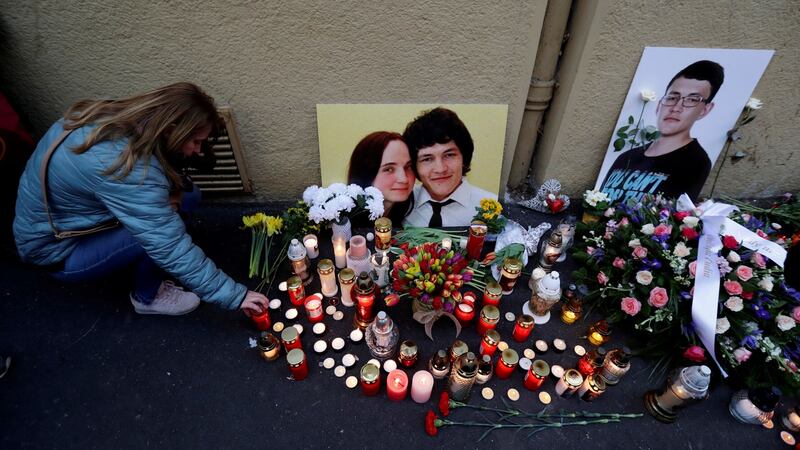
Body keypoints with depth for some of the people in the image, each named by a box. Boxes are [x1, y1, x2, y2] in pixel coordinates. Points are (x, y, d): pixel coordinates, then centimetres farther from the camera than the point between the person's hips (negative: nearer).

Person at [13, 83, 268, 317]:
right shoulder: (128, 172, -38)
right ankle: (147, 298, 0)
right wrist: (235, 296, -30)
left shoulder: (117, 117, -13)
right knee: (159, 234, -28)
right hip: (56, 251, -7)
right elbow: (172, 249, -36)